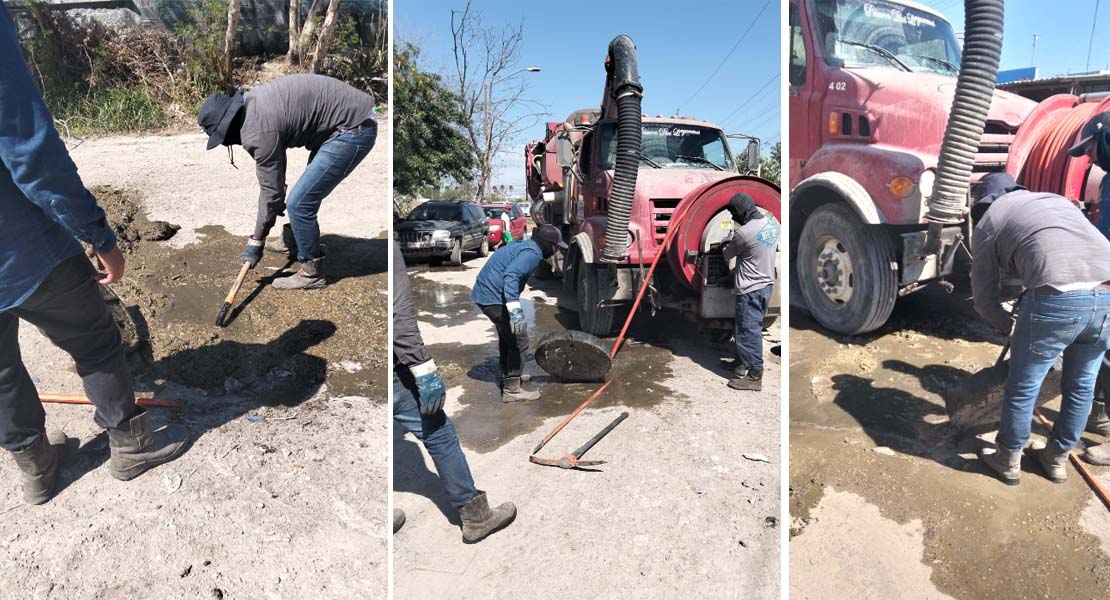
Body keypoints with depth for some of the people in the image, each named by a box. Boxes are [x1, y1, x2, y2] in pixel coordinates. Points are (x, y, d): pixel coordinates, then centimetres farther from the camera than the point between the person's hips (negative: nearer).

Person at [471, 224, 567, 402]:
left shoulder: (523, 246, 17)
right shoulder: (532, 253, -15)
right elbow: (511, 276, -30)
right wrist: (515, 309, -36)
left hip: (483, 293, 10)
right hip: (494, 298, -10)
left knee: (507, 336, 25)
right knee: (519, 339, -3)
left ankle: (508, 376, 39)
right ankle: (512, 389, 2)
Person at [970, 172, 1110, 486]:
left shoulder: (986, 222, 17)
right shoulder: (1056, 199, 33)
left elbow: (984, 299, 17)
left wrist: (1008, 326, 36)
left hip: (1057, 298, -6)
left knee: (1022, 388, 14)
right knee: (1081, 387, 24)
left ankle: (1008, 460, 32)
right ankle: (1057, 459, 42)